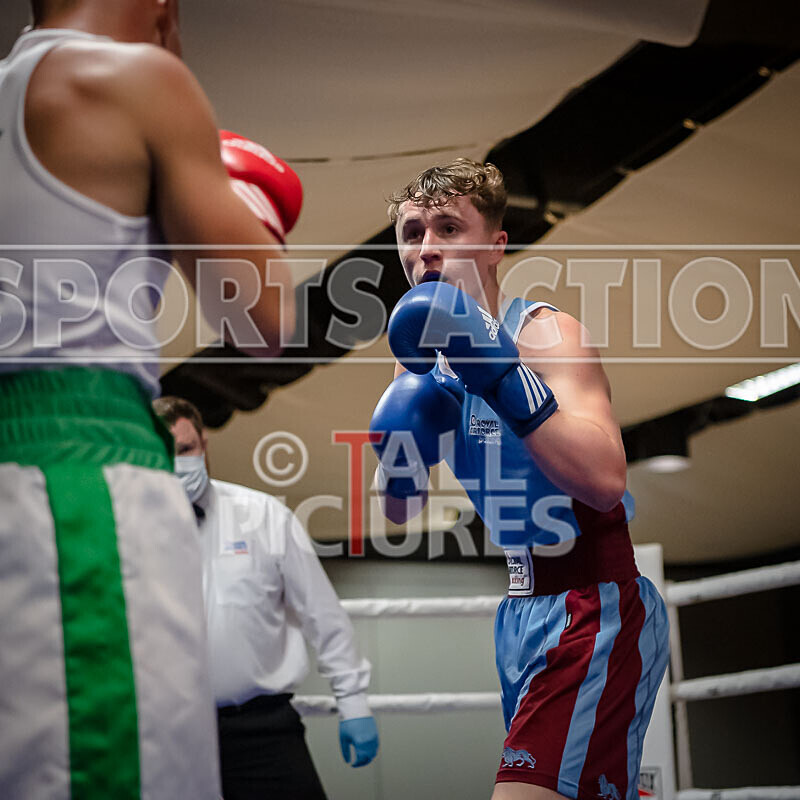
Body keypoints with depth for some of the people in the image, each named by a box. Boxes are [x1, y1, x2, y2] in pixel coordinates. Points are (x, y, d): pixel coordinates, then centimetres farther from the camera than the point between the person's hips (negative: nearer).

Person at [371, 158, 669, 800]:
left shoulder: (544, 332, -15)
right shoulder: (422, 357, 7)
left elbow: (605, 480, -31)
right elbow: (402, 512, 15)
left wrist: (504, 377, -37)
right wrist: (398, 462, -6)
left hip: (592, 609, -8)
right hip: (518, 613, 8)